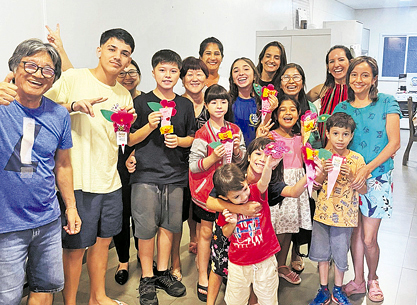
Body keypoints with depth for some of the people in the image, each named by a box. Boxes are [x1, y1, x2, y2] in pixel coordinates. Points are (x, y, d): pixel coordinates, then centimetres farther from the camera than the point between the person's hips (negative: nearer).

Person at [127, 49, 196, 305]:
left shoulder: (186, 105, 10)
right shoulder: (142, 102, 1)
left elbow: (193, 138, 14)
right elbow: (130, 140, 1)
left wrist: (179, 140, -7)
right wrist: (150, 125, -16)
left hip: (175, 174, 3)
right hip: (146, 173, -3)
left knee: (168, 225, 10)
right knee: (146, 227, 1)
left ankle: (163, 272, 27)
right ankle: (147, 278, 17)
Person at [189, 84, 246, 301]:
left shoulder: (235, 130, 5)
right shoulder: (203, 134, -10)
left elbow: (241, 160, 11)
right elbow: (193, 165, -14)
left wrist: (237, 149, -8)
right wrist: (214, 157, -25)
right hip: (208, 187, -4)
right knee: (206, 231, 5)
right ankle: (202, 277, 17)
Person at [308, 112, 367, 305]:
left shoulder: (356, 159, -9)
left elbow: (363, 190, -7)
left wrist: (350, 176, -24)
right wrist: (325, 173, -20)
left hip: (344, 215, -2)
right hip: (323, 212, 2)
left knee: (340, 253, 11)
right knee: (321, 252, 13)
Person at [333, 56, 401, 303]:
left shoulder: (386, 102, -4)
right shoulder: (342, 107, 5)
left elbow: (394, 143, -10)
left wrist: (368, 168, -22)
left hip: (377, 177, -3)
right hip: (349, 177, 3)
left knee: (369, 239, 1)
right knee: (355, 233, 12)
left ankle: (373, 278, 29)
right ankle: (358, 281, 30)